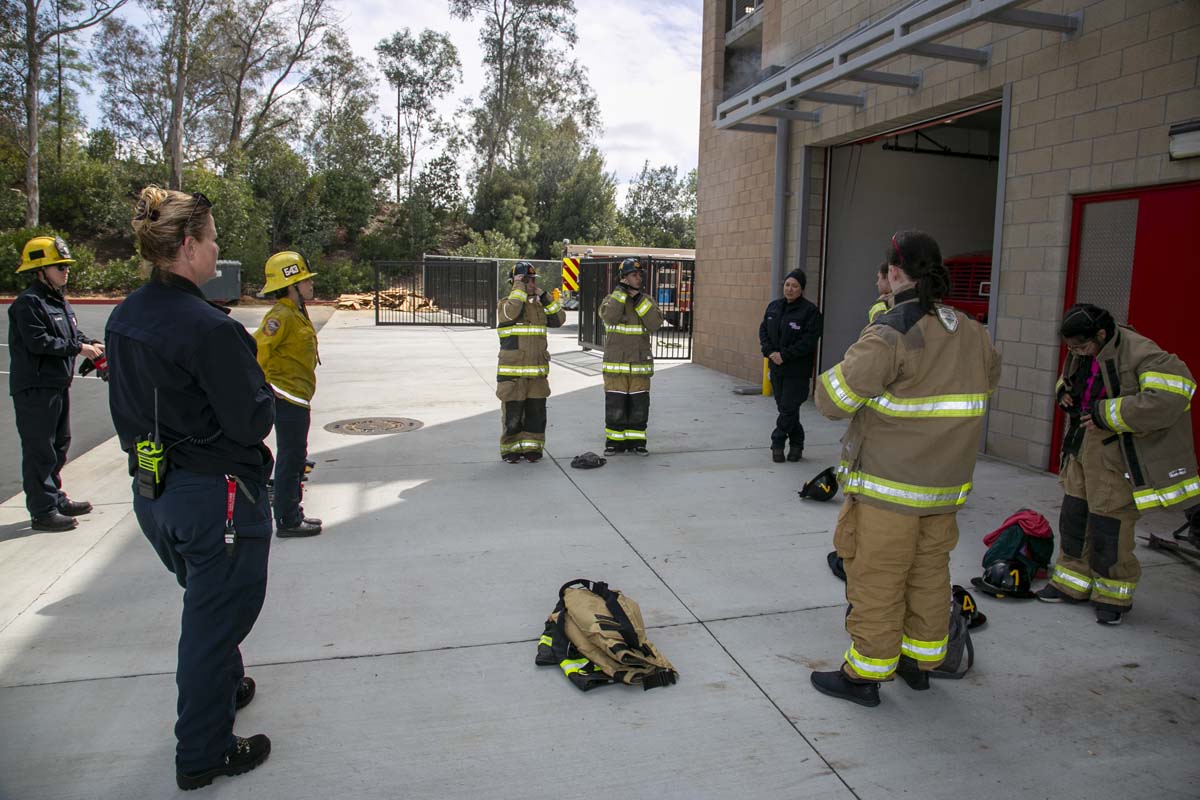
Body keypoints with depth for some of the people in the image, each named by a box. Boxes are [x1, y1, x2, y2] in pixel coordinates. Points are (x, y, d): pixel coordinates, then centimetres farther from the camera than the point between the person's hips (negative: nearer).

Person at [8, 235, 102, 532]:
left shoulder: (60, 301, 15)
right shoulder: (28, 302, -15)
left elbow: (73, 332, 17)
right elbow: (38, 342, -23)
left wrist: (91, 344, -3)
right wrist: (78, 348, -20)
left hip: (58, 385, 10)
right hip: (34, 388, -10)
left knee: (59, 444, 19)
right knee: (40, 450, -4)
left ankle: (56, 499, 33)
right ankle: (43, 511, 2)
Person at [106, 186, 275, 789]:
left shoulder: (123, 319, 3)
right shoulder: (209, 328, -24)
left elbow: (126, 410, 12)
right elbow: (252, 423, -22)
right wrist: (260, 387, -3)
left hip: (151, 492, 8)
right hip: (217, 497, -8)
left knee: (205, 603, 29)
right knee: (215, 620, 9)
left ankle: (225, 687, 53)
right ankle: (202, 756, 26)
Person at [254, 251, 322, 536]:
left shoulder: (297, 313, 15)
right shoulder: (281, 316, -18)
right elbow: (256, 349, -24)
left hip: (296, 398, 10)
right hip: (287, 398, -10)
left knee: (295, 458, 17)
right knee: (290, 458, -2)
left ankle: (292, 514, 29)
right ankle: (287, 521, 8)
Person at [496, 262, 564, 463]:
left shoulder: (539, 305, 15)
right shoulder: (506, 304, -3)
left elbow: (559, 319, 8)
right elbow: (512, 312, -26)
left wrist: (544, 296, 3)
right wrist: (519, 287, -16)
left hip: (537, 371, 5)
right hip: (512, 371, -5)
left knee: (536, 412, 8)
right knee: (513, 413, 0)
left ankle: (532, 447, 19)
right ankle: (511, 448, 12)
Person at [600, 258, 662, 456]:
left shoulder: (646, 301, 10)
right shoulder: (611, 299, 3)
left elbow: (655, 323, -8)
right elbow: (610, 316, -20)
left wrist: (639, 300, -12)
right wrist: (621, 291, -14)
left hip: (641, 364, 2)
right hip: (615, 364, -2)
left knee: (639, 406, 5)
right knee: (615, 406, -2)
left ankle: (636, 441, 17)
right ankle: (614, 441, 11)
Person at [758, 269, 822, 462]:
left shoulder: (809, 310, -9)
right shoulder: (774, 306, 9)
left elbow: (809, 340, -15)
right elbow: (763, 330, 10)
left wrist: (785, 355, -18)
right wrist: (770, 351, -7)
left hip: (797, 369, -6)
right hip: (776, 367, 6)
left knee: (789, 408, -4)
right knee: (784, 407, 11)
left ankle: (777, 443, 9)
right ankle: (796, 444, 23)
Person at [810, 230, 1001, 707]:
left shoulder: (890, 334, -20)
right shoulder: (972, 333, 4)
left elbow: (833, 400, -20)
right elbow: (989, 380, 23)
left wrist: (845, 370, 0)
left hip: (888, 486, -7)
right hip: (947, 486, 7)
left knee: (876, 579, 4)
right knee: (930, 573, 19)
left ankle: (865, 674, 16)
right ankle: (921, 662, 34)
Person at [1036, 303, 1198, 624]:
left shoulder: (1141, 354, -21)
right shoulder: (1080, 355, 6)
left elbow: (1168, 399, -32)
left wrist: (1106, 413, -27)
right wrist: (1065, 394, 3)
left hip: (1118, 454, -8)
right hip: (1082, 448, 8)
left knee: (1109, 524, 0)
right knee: (1074, 515, 14)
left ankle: (1114, 595, 19)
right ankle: (1073, 582, 30)